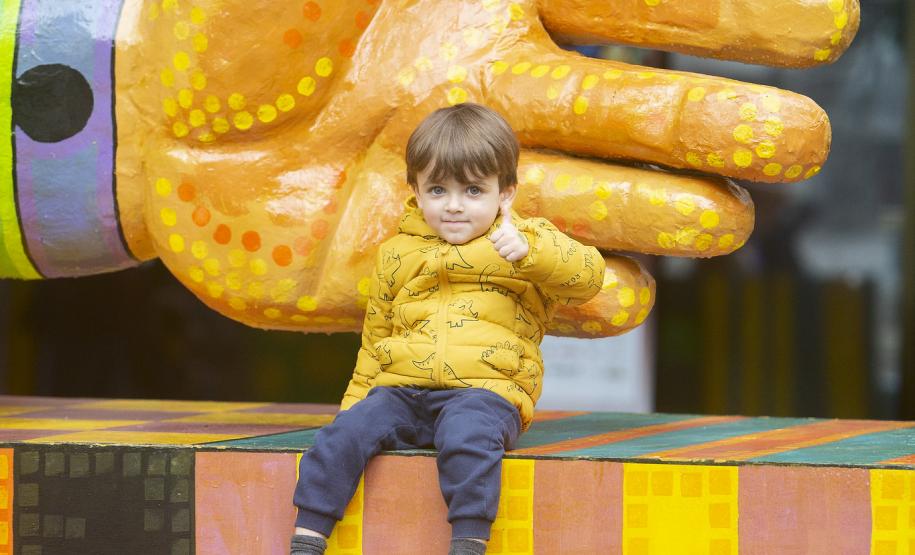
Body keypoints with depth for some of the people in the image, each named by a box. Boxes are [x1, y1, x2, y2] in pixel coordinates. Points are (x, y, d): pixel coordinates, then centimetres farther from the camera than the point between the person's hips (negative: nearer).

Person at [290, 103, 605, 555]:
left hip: (483, 390, -4)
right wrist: (356, 400, 19)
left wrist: (530, 251, -25)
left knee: (468, 437, -36)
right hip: (400, 389, 4)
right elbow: (375, 341, 26)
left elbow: (588, 274, -10)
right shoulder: (398, 254, 18)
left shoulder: (530, 240, 8)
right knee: (344, 434, -21)